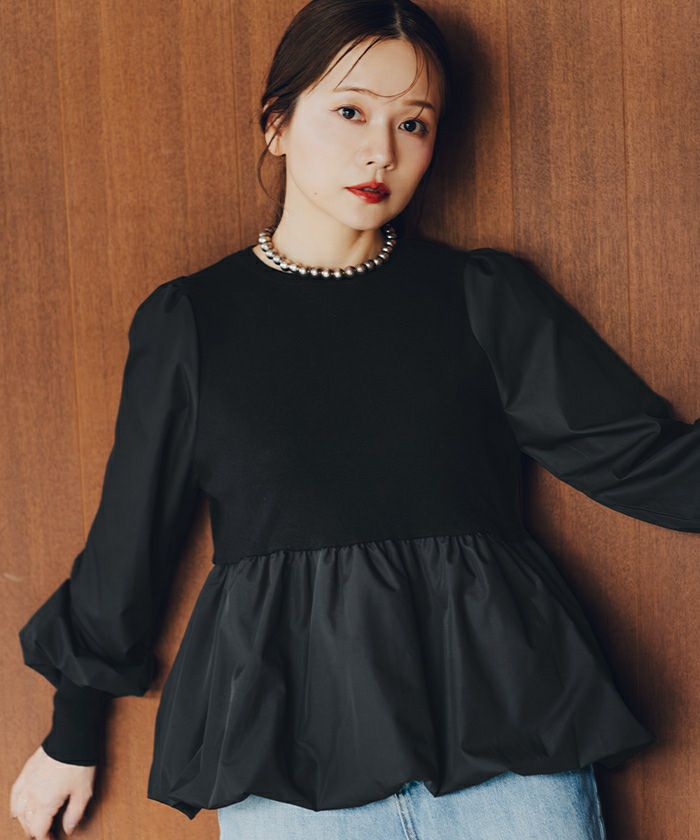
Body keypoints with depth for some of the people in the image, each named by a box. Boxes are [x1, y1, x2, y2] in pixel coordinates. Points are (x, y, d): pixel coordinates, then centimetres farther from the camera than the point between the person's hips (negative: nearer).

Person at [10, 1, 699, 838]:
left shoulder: (483, 297, 6)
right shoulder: (189, 322, 5)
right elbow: (128, 539, 11)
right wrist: (73, 735, 17)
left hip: (501, 726, 1)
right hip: (289, 741, 0)